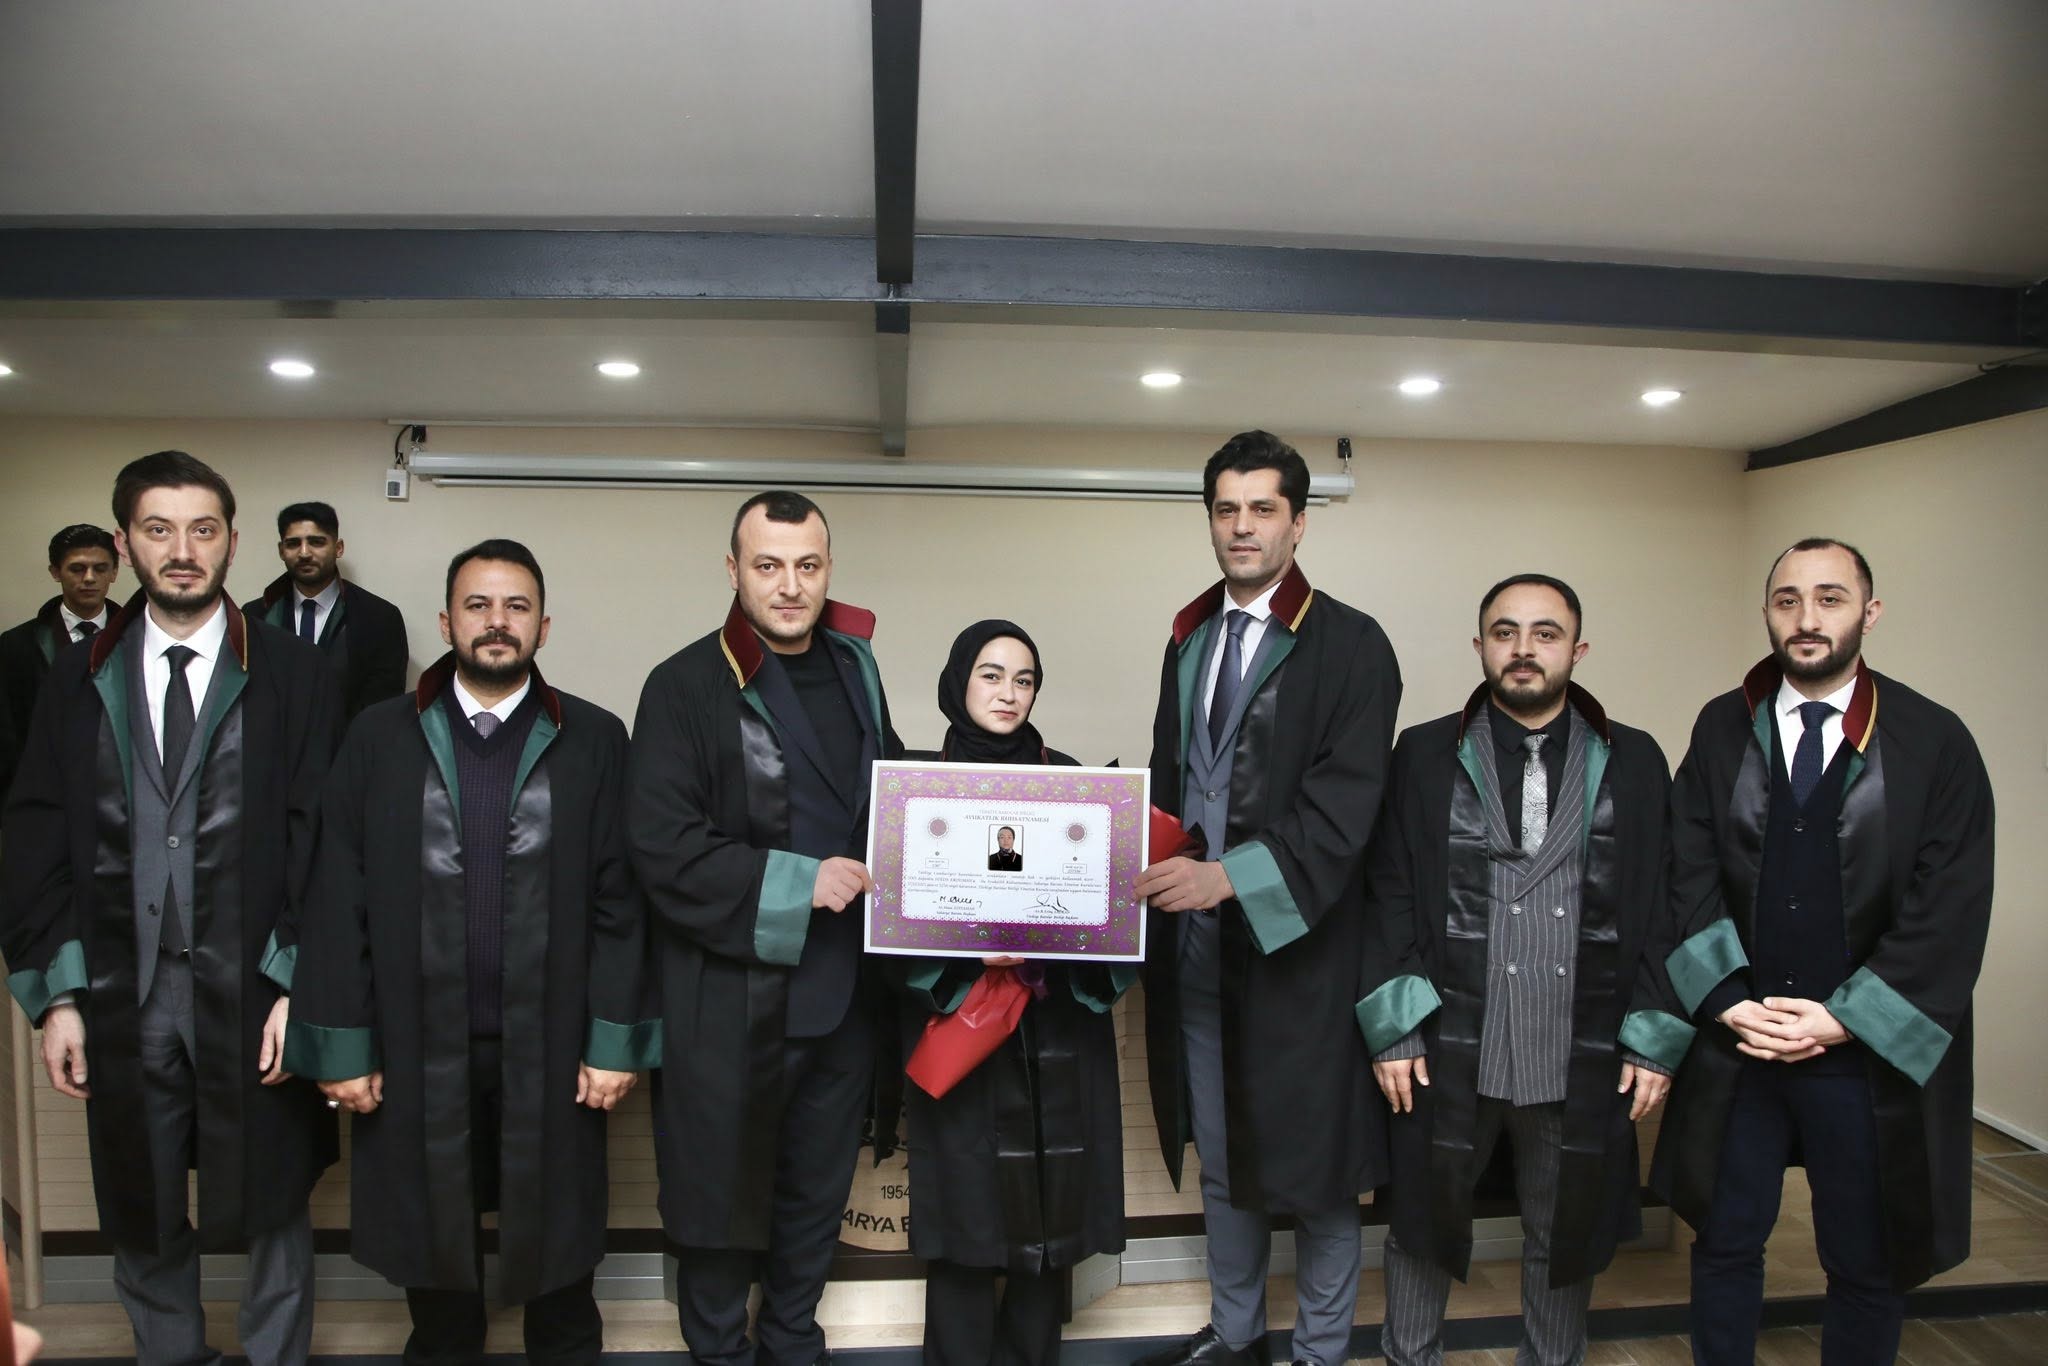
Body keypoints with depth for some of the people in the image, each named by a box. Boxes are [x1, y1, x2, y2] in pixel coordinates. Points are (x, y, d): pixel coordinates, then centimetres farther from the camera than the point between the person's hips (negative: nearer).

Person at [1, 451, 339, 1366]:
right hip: (122, 999, 2)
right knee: (142, 1217, 15)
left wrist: (300, 989, -10)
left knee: (272, 1207, 10)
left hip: (252, 992, -2)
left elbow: (323, 842, -5)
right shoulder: (79, 679, 6)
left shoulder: (292, 674, -2)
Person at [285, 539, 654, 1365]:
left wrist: (615, 1040, -7)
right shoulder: (379, 737, 0)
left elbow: (619, 899, -4)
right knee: (434, 1246, 17)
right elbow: (339, 901, -1)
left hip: (551, 1050, -1)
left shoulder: (595, 740, -2)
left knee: (556, 1248, 14)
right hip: (418, 1052, 1)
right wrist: (343, 1046, -3)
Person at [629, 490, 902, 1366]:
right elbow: (661, 844, -18)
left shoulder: (854, 670, 7)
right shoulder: (687, 685, -11)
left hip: (843, 989, 5)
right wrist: (796, 883, -21)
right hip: (731, 996, -5)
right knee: (722, 1198, 12)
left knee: (818, 1194, 20)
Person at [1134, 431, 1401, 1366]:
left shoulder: (1351, 645, -8)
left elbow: (1343, 808, -17)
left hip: (1297, 946, -6)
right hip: (1194, 944, 6)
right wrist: (1154, 863, -1)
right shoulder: (1189, 639, 13)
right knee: (1219, 1158, 19)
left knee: (1313, 1164, 8)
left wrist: (1229, 876, -28)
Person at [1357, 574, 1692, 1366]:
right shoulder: (1426, 755, 1)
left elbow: (1660, 909, 3)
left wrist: (1656, 1040, -1)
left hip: (1583, 1057, 1)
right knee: (1424, 1218, 14)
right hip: (1448, 1048, 0)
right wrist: (1392, 1029, -7)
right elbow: (1389, 898, -2)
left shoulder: (1633, 762, 4)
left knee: (1566, 1235, 16)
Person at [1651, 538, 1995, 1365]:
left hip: (1870, 1050, -1)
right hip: (1736, 1041, 2)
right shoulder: (1722, 729, 2)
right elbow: (1690, 876, 0)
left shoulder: (1935, 741, -4)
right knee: (1726, 1245, 13)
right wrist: (1728, 1001, -10)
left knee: (1866, 1265, 13)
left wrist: (1843, 1019, -12)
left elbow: (1950, 911, -7)